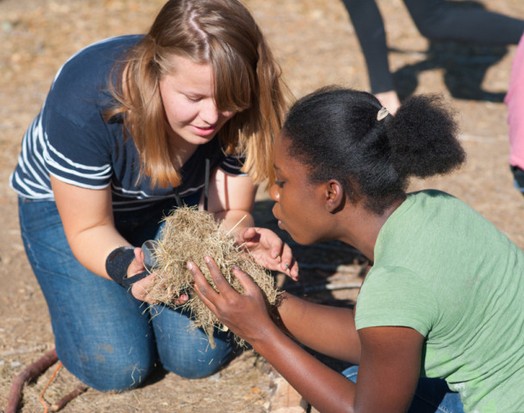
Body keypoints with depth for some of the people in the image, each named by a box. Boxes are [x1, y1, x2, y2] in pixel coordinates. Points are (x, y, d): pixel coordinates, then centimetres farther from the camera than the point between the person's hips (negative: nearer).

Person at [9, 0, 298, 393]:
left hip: (172, 205, 3)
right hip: (64, 203, -2)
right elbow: (88, 229, -26)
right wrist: (126, 267, -48)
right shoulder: (85, 102, -37)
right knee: (117, 367, -15)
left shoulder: (244, 113, -27)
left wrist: (243, 237, -40)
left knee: (201, 355, -12)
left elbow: (230, 213, -15)